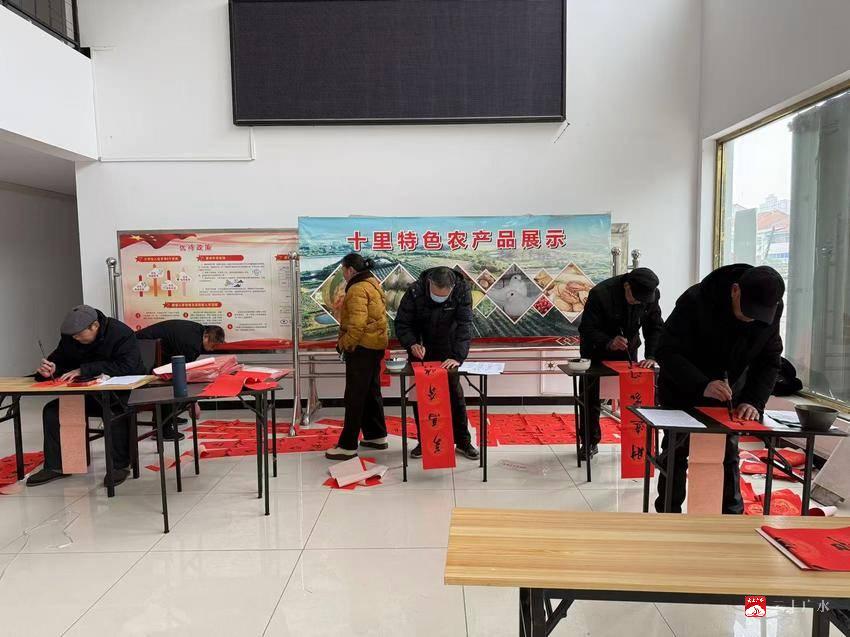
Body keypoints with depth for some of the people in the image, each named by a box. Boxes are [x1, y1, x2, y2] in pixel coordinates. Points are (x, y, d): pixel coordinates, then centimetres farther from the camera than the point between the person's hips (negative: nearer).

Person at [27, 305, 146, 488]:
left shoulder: (121, 334, -20)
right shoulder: (69, 339, 0)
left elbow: (126, 367, -32)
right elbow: (58, 361, 11)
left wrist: (84, 370, -33)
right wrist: (48, 370, -15)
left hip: (123, 391, -7)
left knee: (115, 412, -36)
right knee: (52, 410, -6)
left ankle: (120, 466, -18)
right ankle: (54, 466, 5)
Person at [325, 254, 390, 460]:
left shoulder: (358, 289, -17)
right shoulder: (373, 283, 15)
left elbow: (357, 324, -25)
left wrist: (345, 344, -13)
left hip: (362, 348, -10)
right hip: (374, 345, 10)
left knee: (355, 397, -5)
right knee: (371, 392, 18)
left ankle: (348, 446, 0)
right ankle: (377, 436, 27)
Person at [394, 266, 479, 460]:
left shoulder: (462, 291, -25)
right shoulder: (415, 291, -25)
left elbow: (464, 326, -28)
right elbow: (402, 323, -18)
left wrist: (458, 356, -40)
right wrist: (412, 344, -36)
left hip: (447, 352, 0)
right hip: (420, 350, 0)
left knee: (455, 394, 4)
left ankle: (463, 441, 16)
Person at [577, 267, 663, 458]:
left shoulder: (651, 295, -18)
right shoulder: (600, 293, -31)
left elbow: (655, 328, -10)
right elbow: (586, 329, -28)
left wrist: (651, 356, -25)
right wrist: (609, 343, -45)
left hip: (628, 351, 3)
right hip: (596, 351, -3)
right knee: (590, 396, 1)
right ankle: (590, 441, 15)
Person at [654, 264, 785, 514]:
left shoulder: (772, 310, -17)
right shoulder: (695, 301, -32)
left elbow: (769, 361, -9)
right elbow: (667, 351, -30)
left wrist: (754, 401, -24)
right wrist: (702, 386, -43)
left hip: (729, 395, 4)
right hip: (683, 392, -3)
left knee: (728, 456, 10)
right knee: (676, 453, 6)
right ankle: (669, 513, 22)